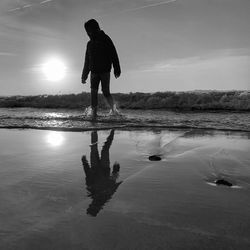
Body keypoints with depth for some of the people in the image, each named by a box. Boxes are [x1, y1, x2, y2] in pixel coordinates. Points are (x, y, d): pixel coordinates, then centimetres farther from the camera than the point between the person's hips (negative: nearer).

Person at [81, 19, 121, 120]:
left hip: (105, 71, -4)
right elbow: (87, 61, 21)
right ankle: (94, 113, -5)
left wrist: (117, 70, -11)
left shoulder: (106, 39, 1)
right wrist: (84, 75, 18)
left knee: (106, 92, -9)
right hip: (94, 72, 5)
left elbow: (114, 55, -4)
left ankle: (113, 109, 9)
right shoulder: (90, 43, 16)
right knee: (93, 91, -5)